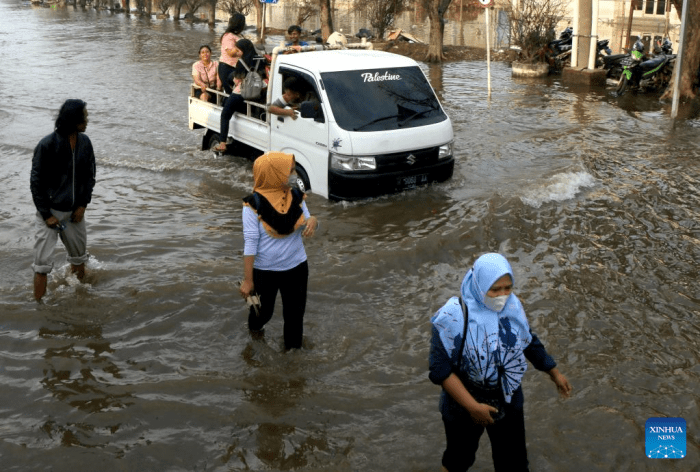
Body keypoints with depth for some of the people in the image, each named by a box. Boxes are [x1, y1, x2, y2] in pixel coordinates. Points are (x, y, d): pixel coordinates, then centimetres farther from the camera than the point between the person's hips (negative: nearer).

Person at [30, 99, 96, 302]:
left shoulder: (85, 143, -2)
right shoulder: (47, 145, -18)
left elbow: (89, 176, 8)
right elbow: (36, 182, -12)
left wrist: (83, 205, 0)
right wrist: (47, 214, -13)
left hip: (74, 211, 5)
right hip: (51, 211, -5)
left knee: (79, 255, 18)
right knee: (43, 261, -4)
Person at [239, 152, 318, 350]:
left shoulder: (296, 196, -7)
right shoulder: (254, 204, -20)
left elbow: (305, 225, 3)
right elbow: (250, 242, -17)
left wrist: (313, 221, -23)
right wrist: (247, 280, -15)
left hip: (296, 267, 3)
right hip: (265, 271, -3)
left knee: (295, 312, 14)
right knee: (264, 310, 20)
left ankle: (294, 349, 36)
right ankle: (254, 328, 55)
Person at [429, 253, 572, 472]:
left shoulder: (512, 306, -12)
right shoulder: (454, 317, -27)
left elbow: (529, 341, 7)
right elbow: (440, 370, -25)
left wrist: (554, 373, 14)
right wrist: (472, 406, -28)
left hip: (508, 404, 4)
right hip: (463, 407, -3)